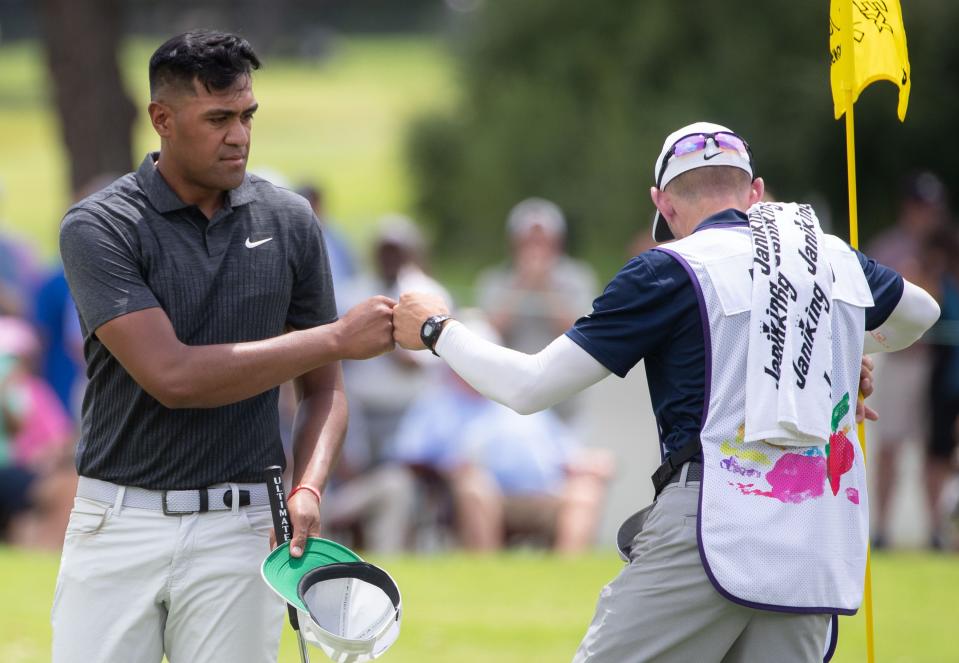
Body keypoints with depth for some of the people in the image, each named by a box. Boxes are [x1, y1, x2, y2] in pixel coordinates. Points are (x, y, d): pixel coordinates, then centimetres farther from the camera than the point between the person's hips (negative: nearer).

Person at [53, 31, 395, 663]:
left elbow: (322, 389, 12)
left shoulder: (290, 221, 5)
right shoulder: (98, 227, -6)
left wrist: (308, 491, -9)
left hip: (238, 532, 2)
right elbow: (172, 376, -17)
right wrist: (336, 337, -14)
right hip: (119, 519, -2)